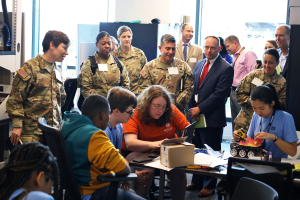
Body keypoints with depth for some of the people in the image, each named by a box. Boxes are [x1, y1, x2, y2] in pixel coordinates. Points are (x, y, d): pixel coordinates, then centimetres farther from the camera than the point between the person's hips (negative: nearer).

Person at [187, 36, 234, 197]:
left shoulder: (225, 68, -9)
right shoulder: (199, 65, 14)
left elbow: (219, 94, -15)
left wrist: (199, 109, -14)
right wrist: (192, 108, 1)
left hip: (212, 118, -6)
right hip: (196, 116, 6)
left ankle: (209, 186, 15)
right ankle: (197, 181, 26)